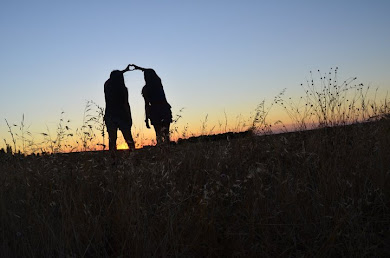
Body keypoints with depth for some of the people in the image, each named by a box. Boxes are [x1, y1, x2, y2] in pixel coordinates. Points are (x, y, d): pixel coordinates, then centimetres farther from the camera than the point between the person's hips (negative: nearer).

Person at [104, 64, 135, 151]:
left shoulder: (107, 85, 4)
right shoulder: (123, 89, -7)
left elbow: (113, 77, 26)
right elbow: (126, 105, -10)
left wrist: (124, 71, 37)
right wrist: (129, 118, -3)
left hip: (110, 116, 3)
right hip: (122, 116, -3)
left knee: (112, 140, 4)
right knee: (129, 139, 2)